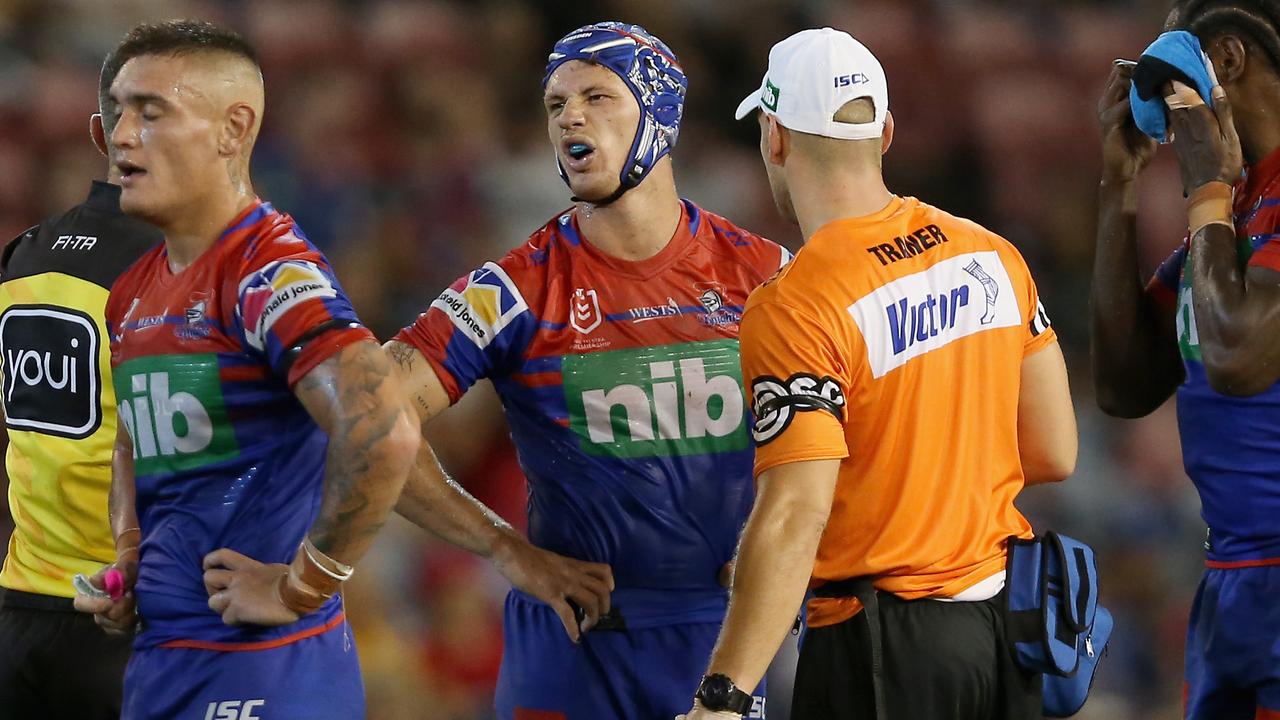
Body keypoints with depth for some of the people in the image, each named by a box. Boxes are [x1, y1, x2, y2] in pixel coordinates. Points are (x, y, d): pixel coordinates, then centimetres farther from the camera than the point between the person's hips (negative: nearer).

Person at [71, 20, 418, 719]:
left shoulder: (269, 269, -16)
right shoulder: (135, 293, 12)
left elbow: (383, 433, -30)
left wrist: (302, 586, -20)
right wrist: (127, 562, 13)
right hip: (158, 656, 9)